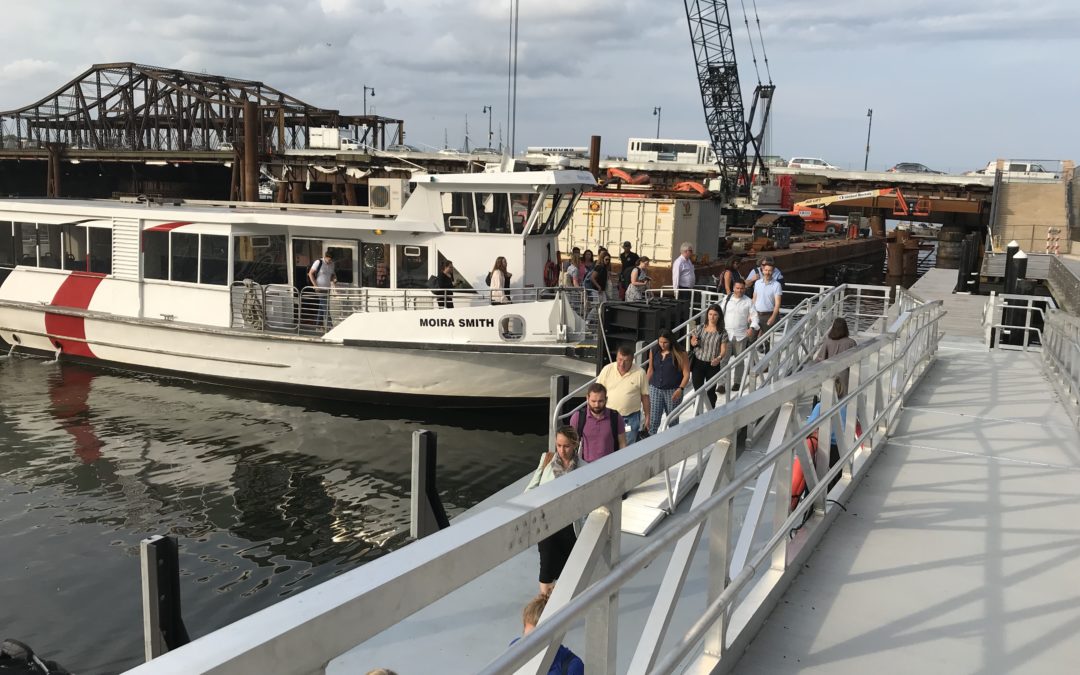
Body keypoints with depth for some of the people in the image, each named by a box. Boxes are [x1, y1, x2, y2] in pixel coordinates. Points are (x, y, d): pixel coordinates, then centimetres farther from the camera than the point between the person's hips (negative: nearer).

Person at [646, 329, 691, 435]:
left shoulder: (679, 354, -9)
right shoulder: (653, 352, 2)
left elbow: (686, 374, -9)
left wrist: (680, 389, -22)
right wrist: (647, 387, 15)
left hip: (673, 391, -2)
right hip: (655, 389, 2)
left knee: (672, 420, 12)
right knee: (653, 421, -4)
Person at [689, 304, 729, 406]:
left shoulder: (722, 333, -5)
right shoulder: (700, 328, 0)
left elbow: (724, 350, -9)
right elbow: (692, 341, 12)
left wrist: (719, 358, -29)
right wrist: (694, 343, -12)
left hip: (713, 365, -1)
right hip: (698, 363, 1)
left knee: (710, 392, 8)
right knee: (698, 391, 2)